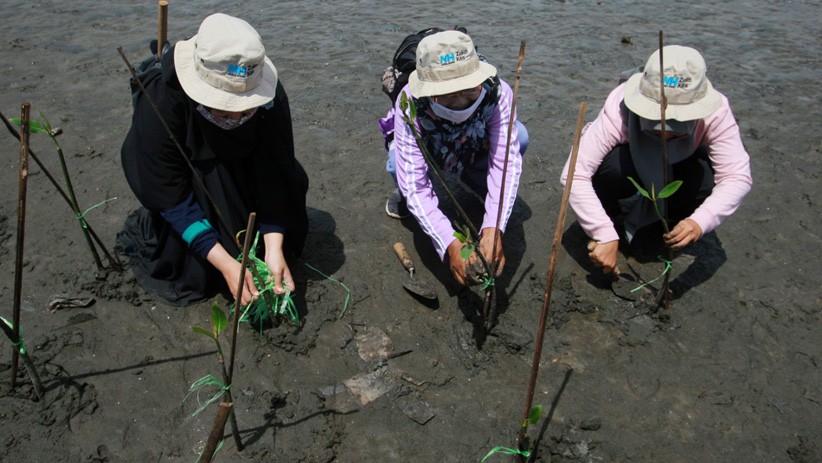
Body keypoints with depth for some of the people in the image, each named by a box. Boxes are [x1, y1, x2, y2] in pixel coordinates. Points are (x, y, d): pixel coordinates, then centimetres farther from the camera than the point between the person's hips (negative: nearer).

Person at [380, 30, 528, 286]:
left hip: (476, 151, 2)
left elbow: (506, 161, -38)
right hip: (428, 155, -1)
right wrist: (450, 244, -54)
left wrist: (493, 229, -51)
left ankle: (473, 179, 3)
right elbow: (415, 185, -42)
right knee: (397, 163, -36)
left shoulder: (497, 92, -35)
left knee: (518, 136, -28)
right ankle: (403, 193, 3)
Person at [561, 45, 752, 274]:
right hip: (632, 167, -2)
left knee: (707, 181, -31)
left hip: (679, 171, 2)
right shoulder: (619, 109, -37)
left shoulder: (715, 112, -32)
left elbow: (737, 176, -34)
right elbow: (575, 174, -42)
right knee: (613, 165, -36)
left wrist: (700, 221, -52)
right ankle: (618, 219, -5)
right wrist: (605, 236, -47)